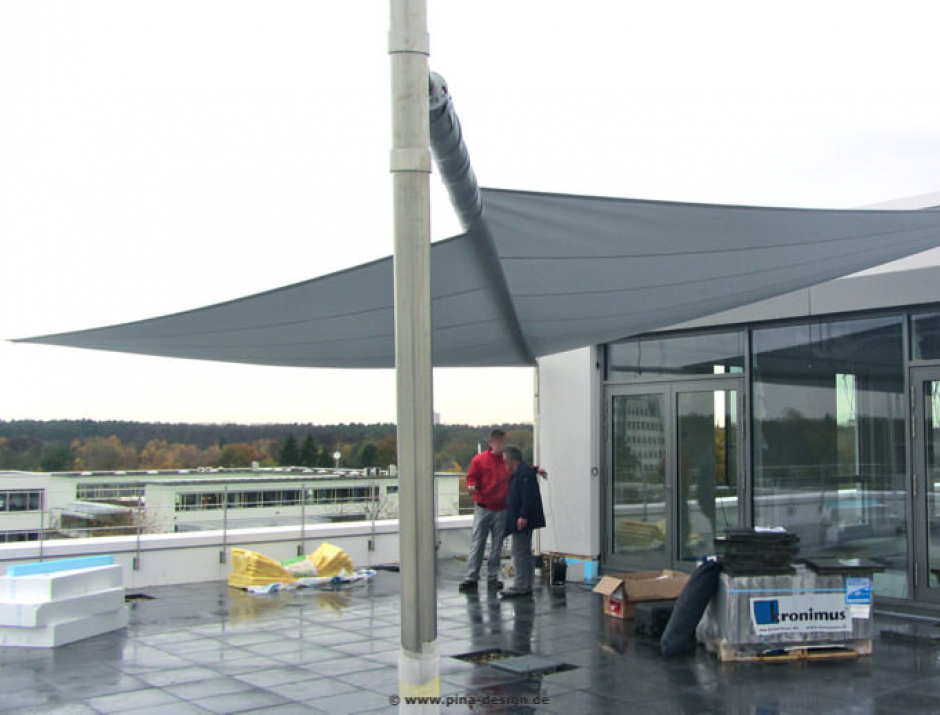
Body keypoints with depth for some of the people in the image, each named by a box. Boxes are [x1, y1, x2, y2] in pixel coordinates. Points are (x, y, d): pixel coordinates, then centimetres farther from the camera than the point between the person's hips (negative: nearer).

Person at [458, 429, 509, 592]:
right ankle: (471, 577, -3)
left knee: (497, 545, 7)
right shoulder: (479, 460, 1)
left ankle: (493, 577, 15)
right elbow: (472, 478, 2)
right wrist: (472, 487, -20)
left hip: (501, 510, 3)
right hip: (483, 509, -3)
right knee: (477, 543, -5)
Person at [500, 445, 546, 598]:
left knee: (519, 553, -9)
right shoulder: (518, 473, 17)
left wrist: (523, 516, -26)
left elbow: (528, 497, -23)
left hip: (522, 521, -11)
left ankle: (520, 587, -8)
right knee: (525, 553, 14)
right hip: (520, 519, 11)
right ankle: (526, 586, 20)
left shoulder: (524, 472, -15)